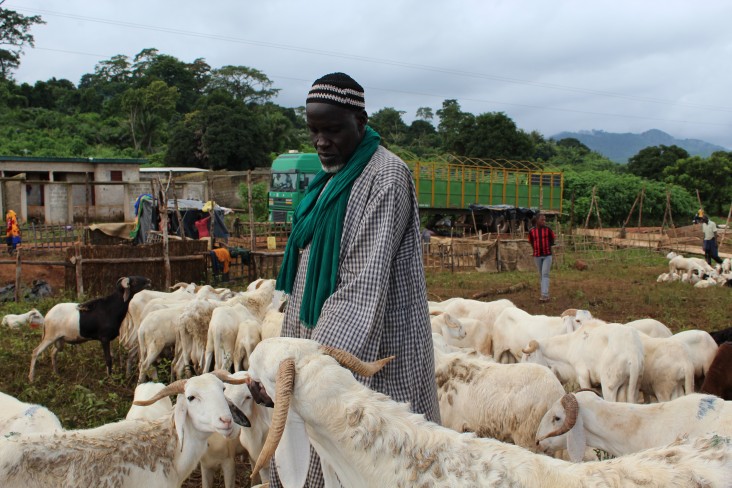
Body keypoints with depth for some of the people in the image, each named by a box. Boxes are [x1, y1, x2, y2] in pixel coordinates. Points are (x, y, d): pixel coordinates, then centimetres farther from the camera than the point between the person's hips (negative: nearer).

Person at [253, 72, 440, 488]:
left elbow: (363, 287, -25)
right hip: (320, 337, 9)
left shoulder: (386, 176, -17)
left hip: (367, 351, -9)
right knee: (305, 450, 15)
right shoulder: (334, 176, 12)